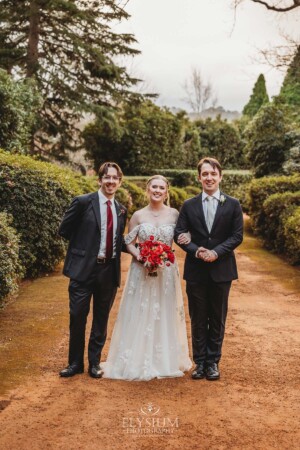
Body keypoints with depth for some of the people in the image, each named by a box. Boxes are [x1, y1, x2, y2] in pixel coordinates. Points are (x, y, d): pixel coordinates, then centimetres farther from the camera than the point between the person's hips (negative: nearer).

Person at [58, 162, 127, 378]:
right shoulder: (83, 202, -7)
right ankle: (75, 362, 23)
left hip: (109, 271, 4)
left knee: (101, 319, 13)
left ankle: (94, 362, 29)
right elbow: (64, 230, -1)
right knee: (77, 317, 4)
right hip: (83, 269, -4)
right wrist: (85, 245, 1)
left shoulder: (121, 210, 8)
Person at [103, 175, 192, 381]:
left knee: (165, 315, 8)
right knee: (140, 315, 3)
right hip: (142, 271, 0)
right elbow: (129, 242, 3)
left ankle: (166, 359, 23)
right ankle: (139, 360, 17)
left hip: (166, 271, 1)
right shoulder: (138, 215, 0)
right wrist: (139, 255, -14)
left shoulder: (174, 214, 0)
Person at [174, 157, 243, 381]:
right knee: (198, 319, 8)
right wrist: (196, 251, -16)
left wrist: (216, 252, -16)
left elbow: (237, 236, -3)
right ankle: (200, 362, 20)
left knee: (218, 318, 9)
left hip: (221, 269, 0)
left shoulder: (233, 204, 1)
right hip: (196, 270, 1)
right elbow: (179, 234, 1)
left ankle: (213, 361, 22)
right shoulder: (189, 205, 4)